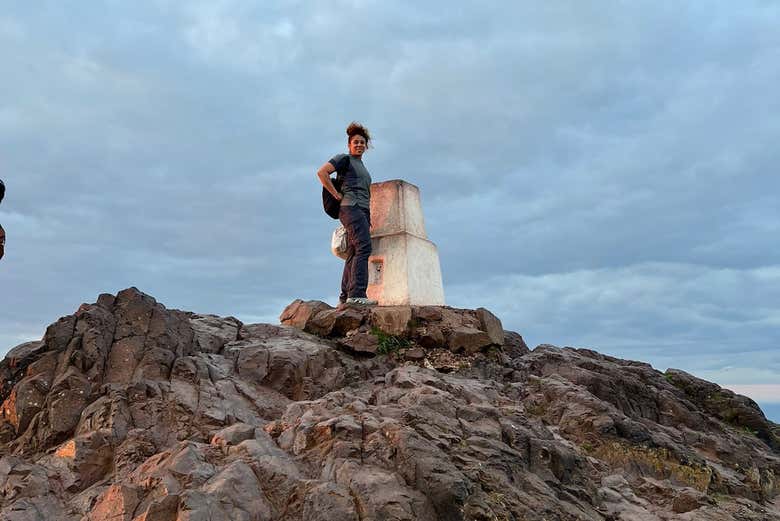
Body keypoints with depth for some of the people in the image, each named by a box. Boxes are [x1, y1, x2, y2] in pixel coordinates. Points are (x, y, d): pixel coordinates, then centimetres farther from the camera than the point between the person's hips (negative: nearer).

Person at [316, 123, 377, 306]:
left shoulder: (363, 167, 30)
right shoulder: (344, 159, 6)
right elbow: (322, 172, -8)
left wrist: (369, 217, 23)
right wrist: (336, 195, -10)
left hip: (363, 211, 9)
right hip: (351, 208, -9)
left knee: (353, 254, 1)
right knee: (363, 247, -23)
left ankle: (344, 297, -2)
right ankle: (357, 294, -32)